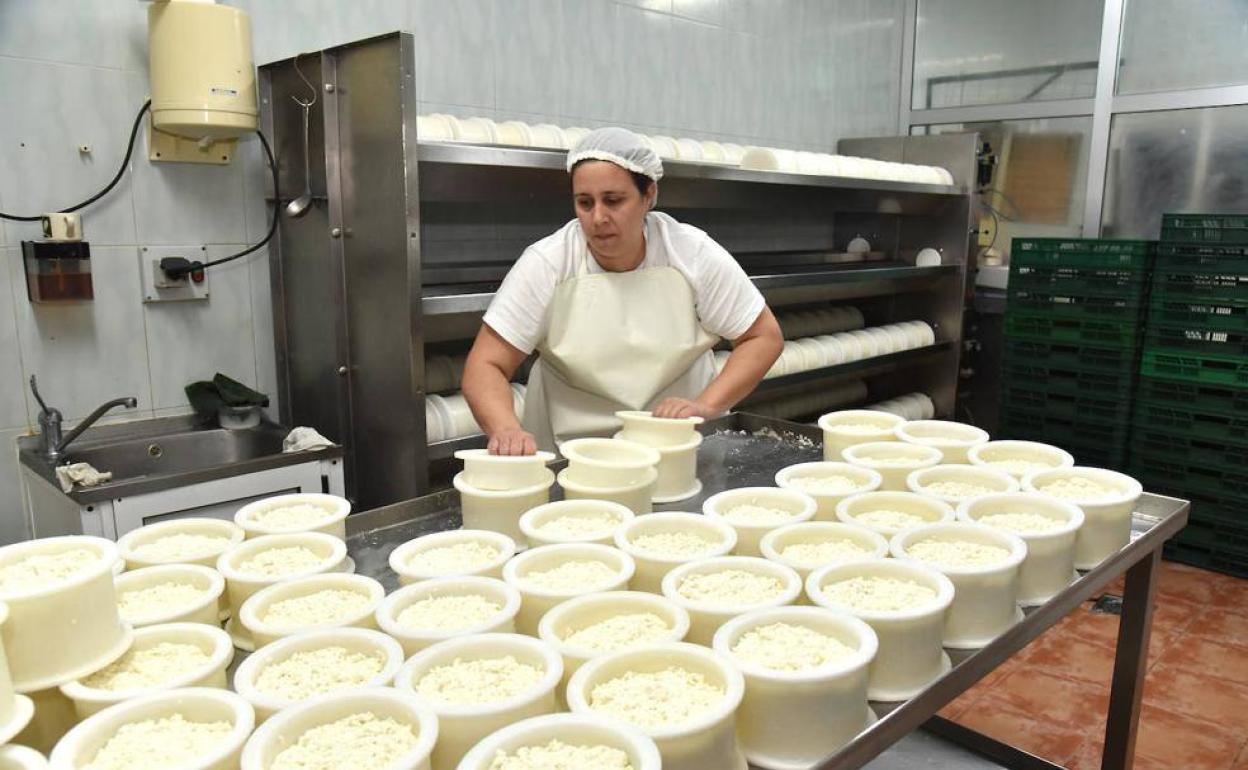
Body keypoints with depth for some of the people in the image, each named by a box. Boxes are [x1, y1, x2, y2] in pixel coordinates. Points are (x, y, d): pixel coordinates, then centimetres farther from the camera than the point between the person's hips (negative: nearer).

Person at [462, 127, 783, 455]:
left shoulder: (694, 254, -6)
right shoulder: (545, 263, -9)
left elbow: (764, 337, 1)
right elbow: (485, 366, -10)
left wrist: (706, 406, -14)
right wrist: (507, 429, -30)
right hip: (572, 449, 0)